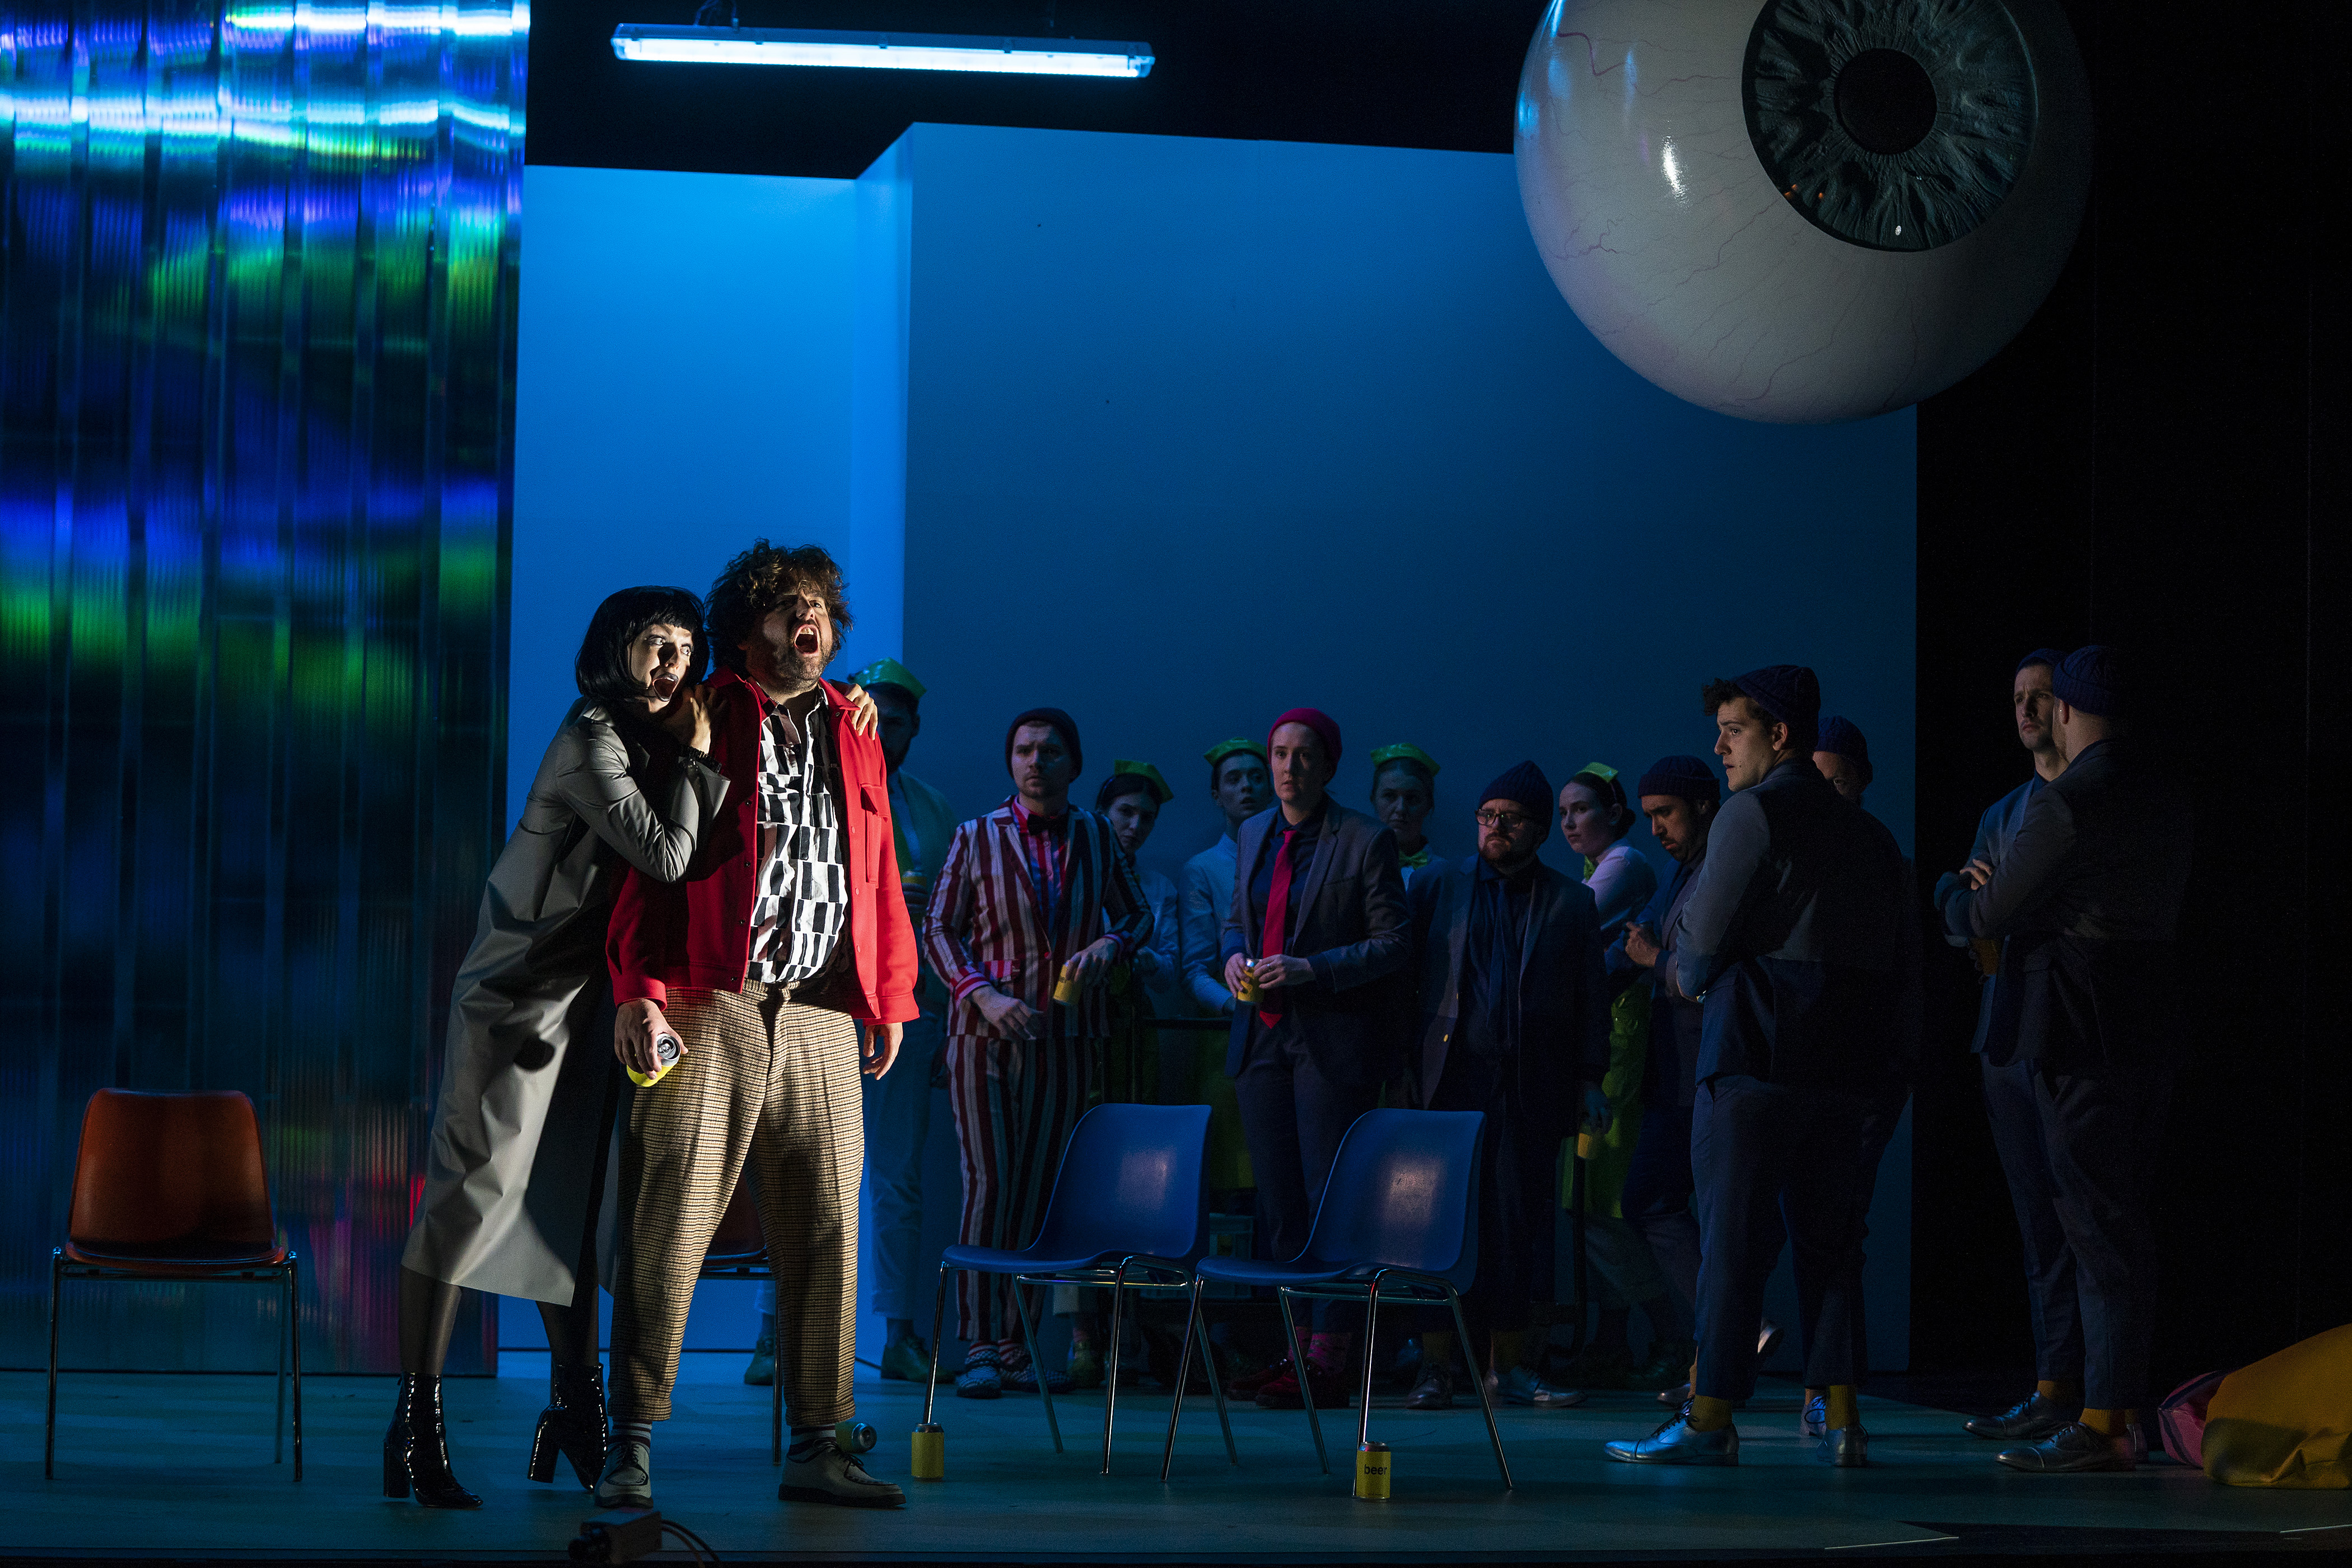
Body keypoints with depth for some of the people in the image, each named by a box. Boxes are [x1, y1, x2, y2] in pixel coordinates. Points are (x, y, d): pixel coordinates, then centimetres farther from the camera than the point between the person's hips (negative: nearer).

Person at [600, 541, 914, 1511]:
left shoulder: (853, 739, 19)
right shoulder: (700, 725, 4)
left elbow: (879, 877, 22)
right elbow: (649, 861, -2)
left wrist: (891, 998, 16)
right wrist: (638, 991, -11)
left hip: (821, 1015, 5)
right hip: (707, 1008, -5)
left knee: (826, 1230, 3)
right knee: (670, 1223, -7)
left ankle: (815, 1450, 10)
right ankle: (631, 1447, -2)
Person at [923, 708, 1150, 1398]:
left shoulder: (1095, 837, 8)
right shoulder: (977, 837, 3)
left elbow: (1139, 913, 17)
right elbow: (939, 929, 3)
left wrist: (1113, 944, -6)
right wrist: (982, 994, -12)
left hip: (1066, 1037, 2)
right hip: (985, 1032, -2)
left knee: (1042, 1189, 2)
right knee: (989, 1182, -10)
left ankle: (1018, 1347, 7)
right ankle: (979, 1347, -9)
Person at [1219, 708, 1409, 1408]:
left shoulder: (1366, 841, -6)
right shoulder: (1253, 835, 12)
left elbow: (1394, 944, -7)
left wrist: (1311, 969, -17)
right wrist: (1235, 956, 2)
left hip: (1335, 1038, -6)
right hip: (1263, 1035, 6)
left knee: (1329, 1195, -7)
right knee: (1277, 1199, 7)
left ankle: (1328, 1359, -5)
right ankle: (1287, 1347, 12)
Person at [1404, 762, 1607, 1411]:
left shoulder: (1571, 904, 11)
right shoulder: (1438, 884, 12)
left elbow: (1591, 999, 11)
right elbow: (1404, 972, 7)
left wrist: (1590, 1078, 3)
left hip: (1532, 1088, 0)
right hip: (1449, 1081, 0)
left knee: (1520, 1223, 1)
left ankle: (1510, 1364, 9)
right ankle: (1436, 1367, 0)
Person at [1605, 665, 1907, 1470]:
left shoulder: (1752, 814, -6)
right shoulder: (1869, 833, 16)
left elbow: (1704, 942, -10)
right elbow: (1893, 955, 16)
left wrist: (1689, 976, 12)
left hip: (1754, 1052, -7)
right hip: (1847, 1061, 7)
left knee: (1731, 1237, -4)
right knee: (1829, 1238, 8)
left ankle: (1709, 1420, -4)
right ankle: (1843, 1418, 5)